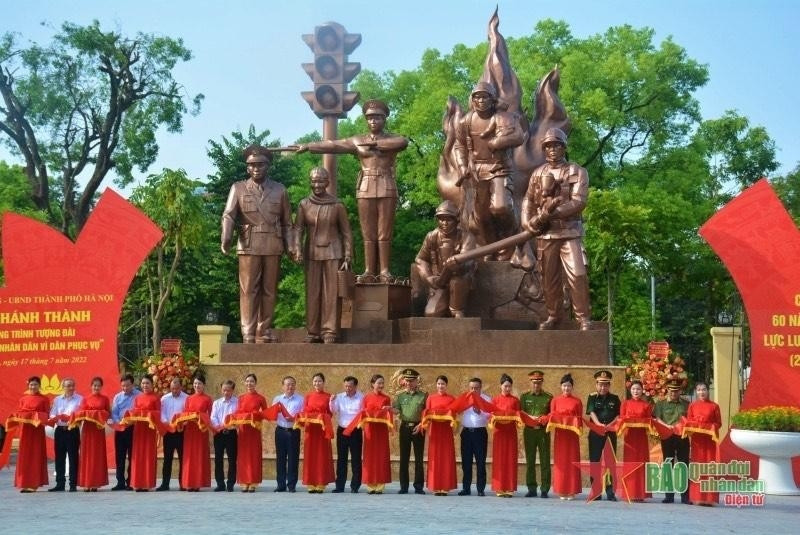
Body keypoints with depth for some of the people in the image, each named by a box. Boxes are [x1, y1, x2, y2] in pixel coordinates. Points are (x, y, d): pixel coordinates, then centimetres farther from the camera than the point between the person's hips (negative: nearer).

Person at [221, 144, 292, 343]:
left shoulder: (279, 190, 11)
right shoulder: (238, 188, 7)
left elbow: (287, 222, 12)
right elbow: (228, 215, -5)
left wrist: (291, 246, 2)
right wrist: (226, 237, -22)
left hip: (273, 247, 2)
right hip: (249, 246, -2)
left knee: (269, 290, 5)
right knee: (248, 290, -3)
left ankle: (264, 333, 12)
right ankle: (248, 335, -2)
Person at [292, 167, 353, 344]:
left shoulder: (337, 205, 0)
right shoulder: (304, 205, 5)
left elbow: (346, 233, 2)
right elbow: (298, 229, 1)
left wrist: (347, 257, -3)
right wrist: (297, 248, -16)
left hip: (332, 253, -2)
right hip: (312, 253, 2)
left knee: (331, 292, -3)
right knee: (312, 293, 4)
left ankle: (330, 332, 0)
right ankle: (313, 332, 10)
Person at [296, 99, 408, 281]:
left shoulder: (392, 138, 8)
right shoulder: (357, 141, 13)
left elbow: (403, 142, -15)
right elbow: (333, 145, 7)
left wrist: (374, 143, -10)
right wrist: (308, 146, -2)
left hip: (386, 188, -2)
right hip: (365, 189, 2)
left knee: (384, 233, -4)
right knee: (368, 233, 0)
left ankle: (385, 271, -4)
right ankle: (369, 270, -1)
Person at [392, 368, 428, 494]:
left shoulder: (423, 396, 3)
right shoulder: (400, 396, 9)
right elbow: (396, 411, 1)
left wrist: (421, 424, -10)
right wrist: (390, 408, -19)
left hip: (418, 428, -2)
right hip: (405, 427, 2)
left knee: (419, 458, 0)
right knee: (404, 458, 3)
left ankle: (419, 486, 5)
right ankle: (404, 486, 8)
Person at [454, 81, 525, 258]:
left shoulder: (502, 117, -11)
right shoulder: (466, 121, 5)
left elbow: (518, 137, -28)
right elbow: (460, 146, 17)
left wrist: (493, 142, -21)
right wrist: (463, 167, 4)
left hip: (499, 169, -5)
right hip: (477, 172, 5)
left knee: (500, 206, -27)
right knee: (481, 217, 8)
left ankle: (511, 231, 6)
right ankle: (492, 253, 26)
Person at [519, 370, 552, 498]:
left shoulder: (548, 397, 4)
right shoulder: (524, 397, 10)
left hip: (543, 431, -2)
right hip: (529, 431, 2)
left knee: (545, 461, -3)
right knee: (530, 461, 4)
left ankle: (545, 489, 1)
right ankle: (531, 489, 10)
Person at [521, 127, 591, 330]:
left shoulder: (578, 172, 1)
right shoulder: (538, 173, 13)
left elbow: (578, 202, -10)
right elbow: (528, 200, 11)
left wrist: (551, 213, -17)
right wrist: (527, 222, -7)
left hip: (570, 231, -3)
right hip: (545, 233, 4)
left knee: (577, 275, -11)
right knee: (549, 277, 8)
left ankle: (584, 318, -5)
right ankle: (553, 315, 18)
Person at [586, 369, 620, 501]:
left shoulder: (614, 398, 9)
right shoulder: (592, 397, 4)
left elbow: (618, 415, 3)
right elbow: (592, 412, -11)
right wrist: (598, 424, -29)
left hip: (611, 433, 1)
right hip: (595, 433, -1)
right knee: (595, 462, 2)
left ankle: (610, 491, 3)